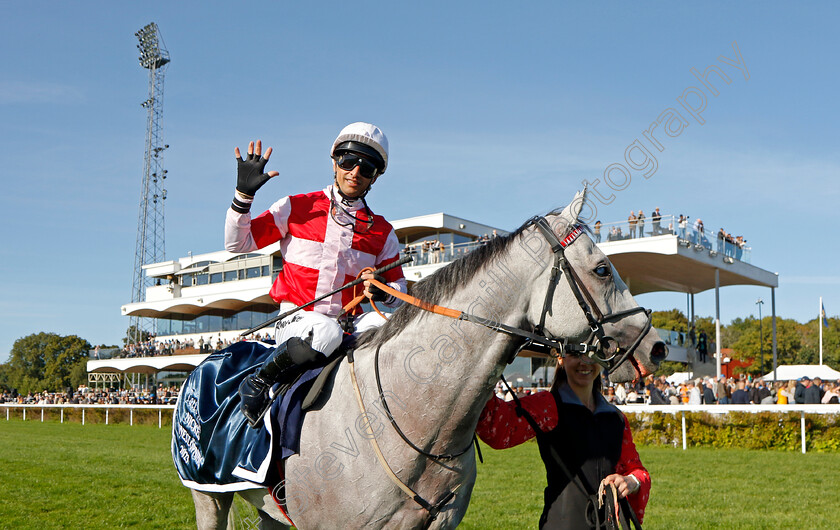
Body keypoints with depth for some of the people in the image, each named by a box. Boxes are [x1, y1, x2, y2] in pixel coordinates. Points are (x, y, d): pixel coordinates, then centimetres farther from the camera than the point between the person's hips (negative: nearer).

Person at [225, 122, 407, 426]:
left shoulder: (381, 232, 10)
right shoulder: (297, 208, 3)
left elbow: (399, 286, 14)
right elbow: (237, 243, 2)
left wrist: (383, 291, -10)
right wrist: (243, 194, -11)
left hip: (350, 323, 3)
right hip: (295, 319, -3)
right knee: (325, 333, -38)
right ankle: (258, 382, -15)